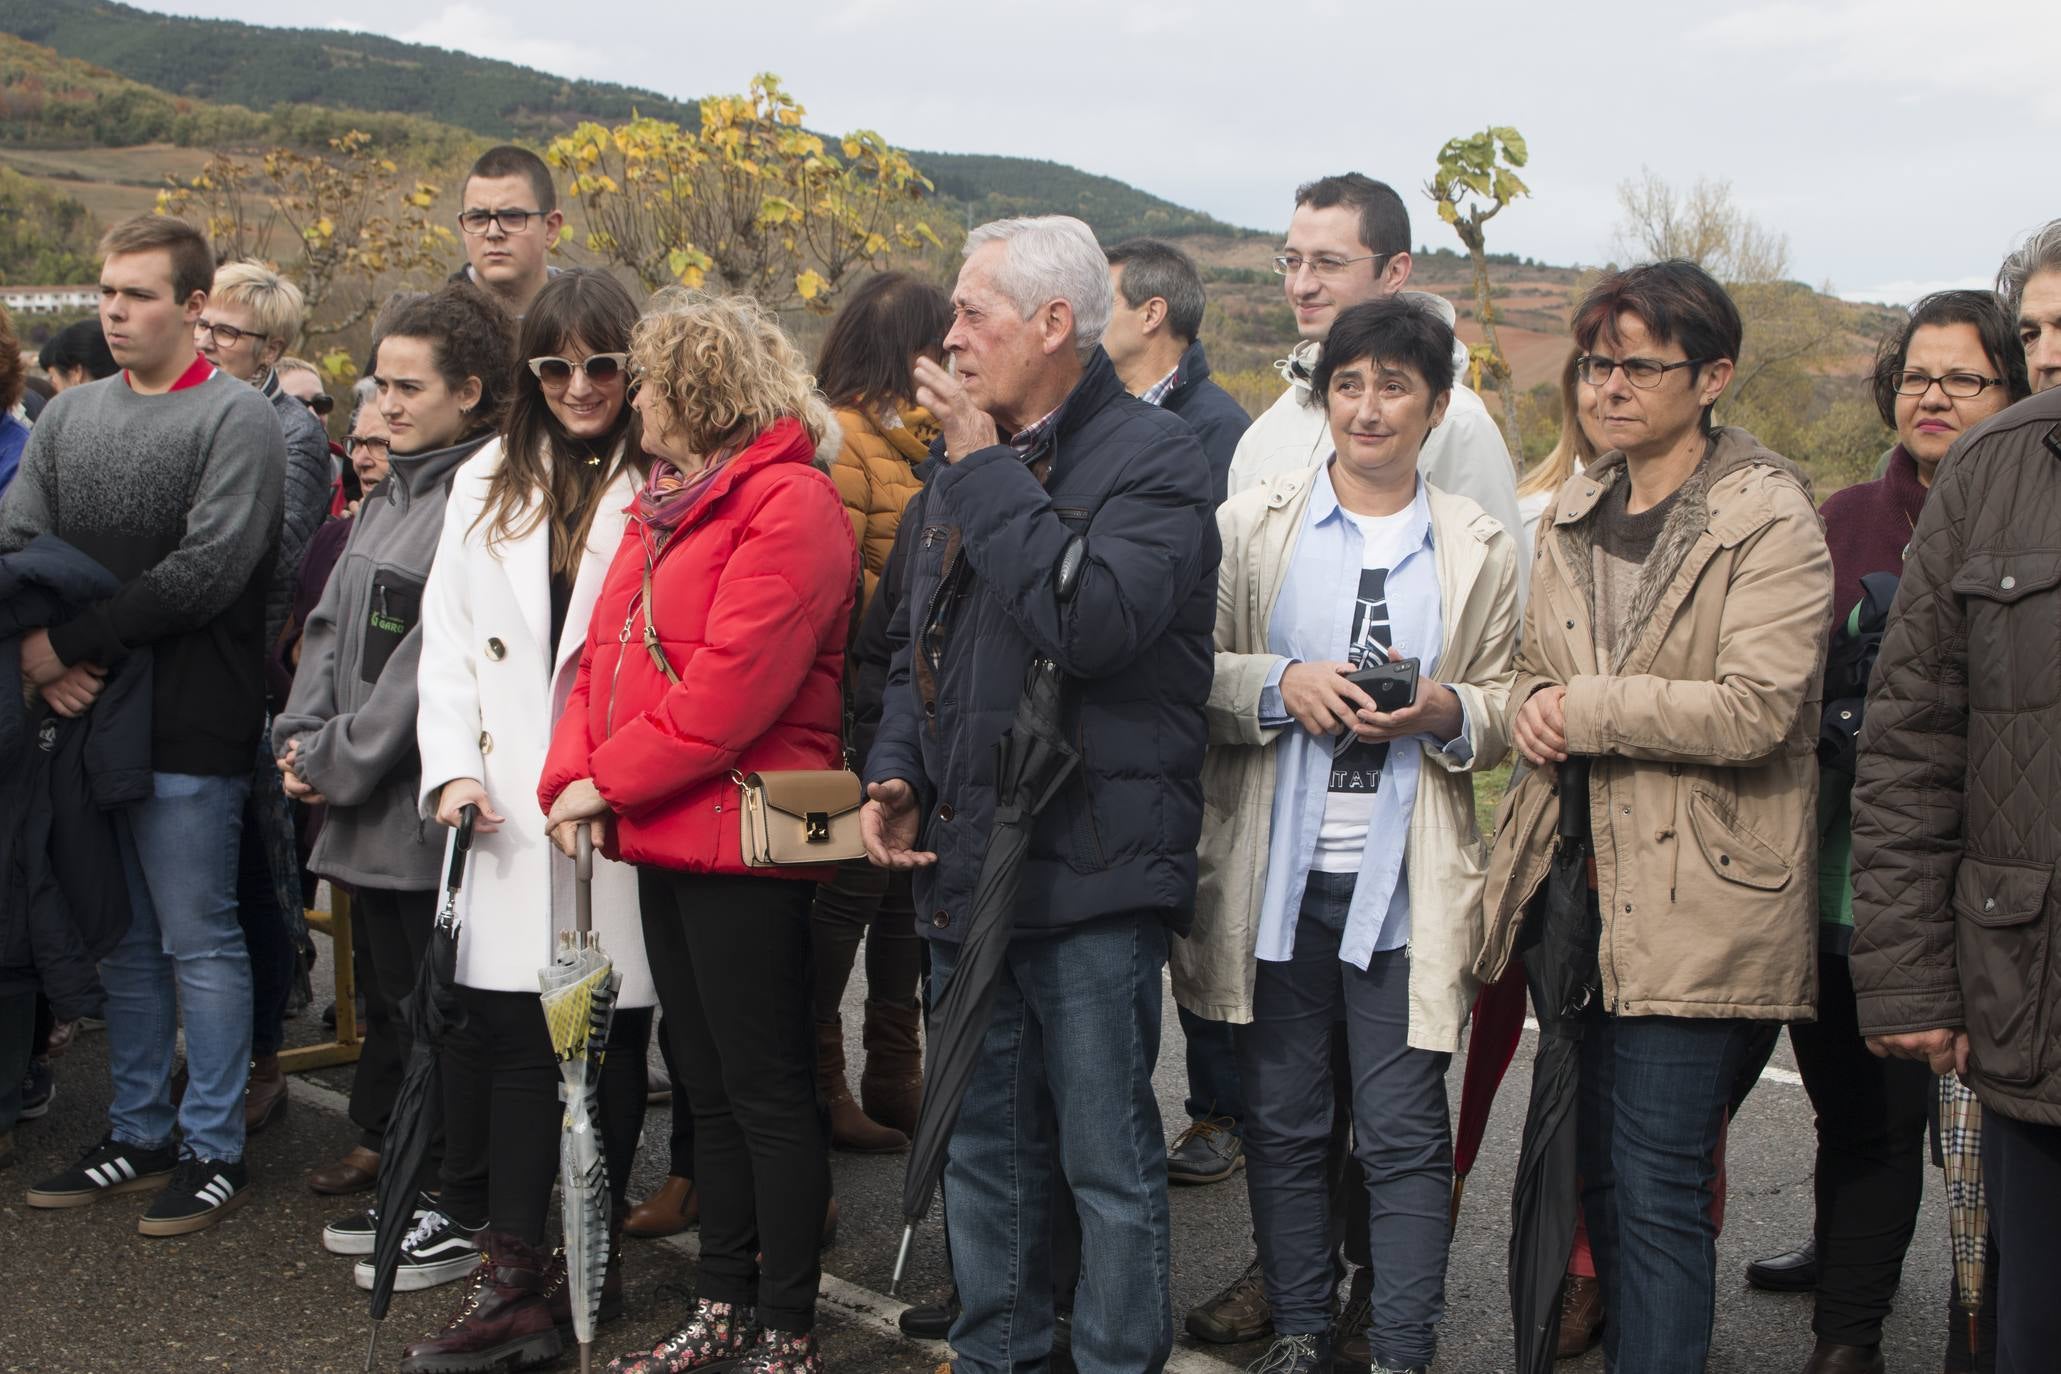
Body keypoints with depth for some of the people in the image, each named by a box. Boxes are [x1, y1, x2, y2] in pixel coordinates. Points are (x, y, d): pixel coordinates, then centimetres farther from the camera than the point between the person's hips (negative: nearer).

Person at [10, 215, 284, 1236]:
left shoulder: (236, 418, -7)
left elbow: (207, 570, -17)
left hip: (189, 730, -6)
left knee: (198, 940, 1)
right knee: (124, 941, 15)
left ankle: (215, 1151, 12)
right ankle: (139, 1134, 27)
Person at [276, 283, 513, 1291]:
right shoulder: (390, 495, 15)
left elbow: (439, 658, -19)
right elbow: (332, 623, 16)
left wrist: (340, 762, -14)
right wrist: (302, 737, 2)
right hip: (366, 809, 9)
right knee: (394, 993, 17)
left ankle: (457, 1215, 12)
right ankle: (399, 1175, 30)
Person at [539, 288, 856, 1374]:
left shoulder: (789, 504, -13)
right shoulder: (665, 502, 18)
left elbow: (733, 685, -21)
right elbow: (606, 655, 13)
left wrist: (611, 778, -14)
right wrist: (573, 774, -3)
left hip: (743, 838, -9)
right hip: (665, 837, 9)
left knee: (768, 1089, 0)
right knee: (708, 1085, 16)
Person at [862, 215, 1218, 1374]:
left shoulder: (1154, 458, -10)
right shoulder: (961, 469, 14)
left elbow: (1090, 620, -27)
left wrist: (987, 468, -18)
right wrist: (895, 772, 6)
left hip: (1090, 877, -7)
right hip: (965, 865, 8)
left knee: (1109, 1157, 3)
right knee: (982, 1146, 18)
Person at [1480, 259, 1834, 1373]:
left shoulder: (1770, 517, -8)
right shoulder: (1574, 510, 14)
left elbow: (1756, 706, -17)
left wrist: (1586, 708, -12)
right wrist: (1532, 709, -1)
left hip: (1696, 895, -7)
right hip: (1582, 877, 7)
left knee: (1658, 1189, -6)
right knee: (1599, 1165, 15)